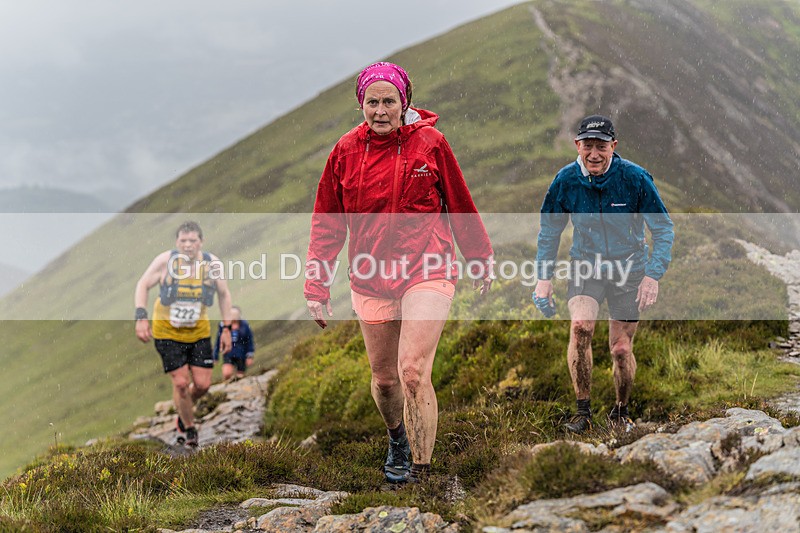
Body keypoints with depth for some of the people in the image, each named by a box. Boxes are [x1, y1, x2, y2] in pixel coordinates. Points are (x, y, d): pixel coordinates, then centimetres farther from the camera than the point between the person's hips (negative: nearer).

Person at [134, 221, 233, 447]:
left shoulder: (212, 263, -10)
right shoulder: (165, 260, -17)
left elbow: (224, 294, 5)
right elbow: (143, 285, -7)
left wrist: (227, 329, 2)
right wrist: (141, 317, -20)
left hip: (199, 332, 3)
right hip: (167, 331, -3)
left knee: (202, 384, -2)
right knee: (181, 382, -8)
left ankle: (183, 411, 32)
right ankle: (188, 428, 16)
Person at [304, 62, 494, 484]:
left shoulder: (430, 143, -3)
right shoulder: (346, 151, 2)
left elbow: (459, 206, 8)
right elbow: (327, 222, 7)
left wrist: (479, 262, 16)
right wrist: (316, 285, 3)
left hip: (426, 272, -3)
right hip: (370, 279, 3)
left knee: (413, 373, -16)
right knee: (383, 377, 12)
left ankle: (420, 469, -7)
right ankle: (397, 438, 43)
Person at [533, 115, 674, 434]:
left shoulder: (635, 178, -17)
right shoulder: (566, 180, -10)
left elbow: (663, 229, -9)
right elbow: (549, 231, 6)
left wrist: (653, 275, -18)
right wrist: (544, 276, 0)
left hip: (628, 268, -1)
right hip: (585, 265, 1)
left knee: (621, 349, 0)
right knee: (580, 327, -24)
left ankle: (620, 413, 26)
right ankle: (583, 412, -15)